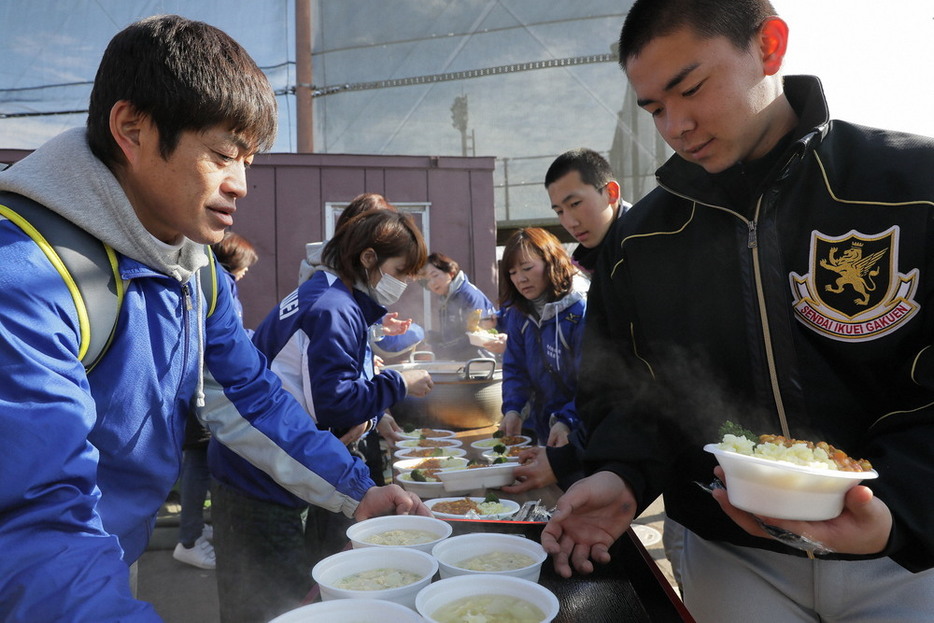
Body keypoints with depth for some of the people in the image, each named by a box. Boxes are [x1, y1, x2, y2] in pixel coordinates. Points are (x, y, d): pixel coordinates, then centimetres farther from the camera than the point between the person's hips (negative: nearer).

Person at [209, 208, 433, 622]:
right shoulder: (334, 311, -22)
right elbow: (332, 402, -26)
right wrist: (398, 385, -14)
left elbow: (342, 384, 13)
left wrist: (365, 418, -6)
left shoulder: (336, 301, 11)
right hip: (257, 490, -10)